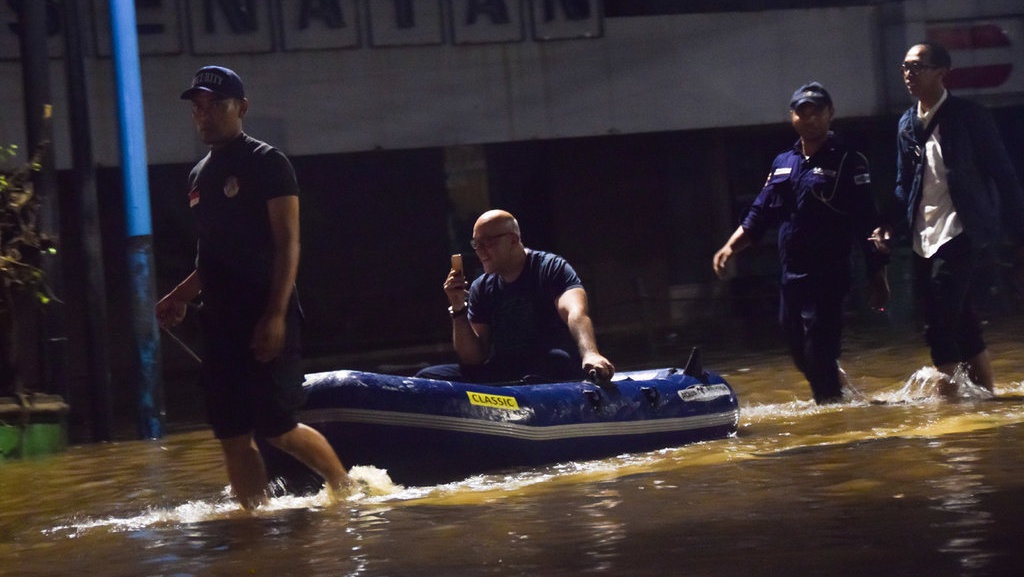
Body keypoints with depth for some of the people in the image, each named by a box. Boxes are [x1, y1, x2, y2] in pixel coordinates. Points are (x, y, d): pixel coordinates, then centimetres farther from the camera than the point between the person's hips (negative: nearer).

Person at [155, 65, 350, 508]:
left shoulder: (267, 164, -5)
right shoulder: (200, 175, 18)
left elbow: (288, 244, -12)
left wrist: (276, 315, -20)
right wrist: (181, 296, 15)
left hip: (264, 320, -7)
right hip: (221, 322, 7)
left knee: (277, 428, -9)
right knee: (233, 437, 2)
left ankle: (345, 486, 11)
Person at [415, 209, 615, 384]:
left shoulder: (552, 268, -3)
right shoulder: (481, 288, 13)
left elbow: (576, 313, -25)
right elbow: (473, 358, 9)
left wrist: (591, 354, -45)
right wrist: (458, 311, -6)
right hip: (500, 376, 5)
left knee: (556, 361, -40)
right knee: (427, 377, -15)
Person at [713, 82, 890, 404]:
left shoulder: (848, 163, -5)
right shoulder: (782, 164, 13)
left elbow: (868, 225, -8)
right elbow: (759, 216, 17)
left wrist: (877, 277, -11)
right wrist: (730, 248, 4)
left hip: (828, 277, -6)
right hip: (790, 277, 6)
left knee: (819, 355, -9)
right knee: (800, 354, 12)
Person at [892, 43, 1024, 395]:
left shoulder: (969, 117, -5)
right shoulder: (907, 124, 12)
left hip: (960, 232, -6)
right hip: (924, 237, 6)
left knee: (941, 324, -15)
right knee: (962, 326, 9)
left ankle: (946, 393, -10)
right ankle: (984, 392, 17)